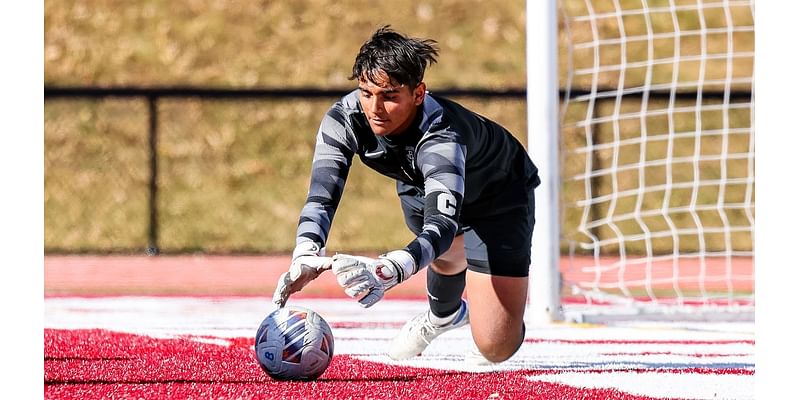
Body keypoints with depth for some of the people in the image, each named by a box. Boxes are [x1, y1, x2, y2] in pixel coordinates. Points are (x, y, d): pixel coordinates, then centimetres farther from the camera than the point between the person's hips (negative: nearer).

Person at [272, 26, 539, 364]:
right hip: (419, 187, 5)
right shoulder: (344, 118, -31)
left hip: (500, 196, -5)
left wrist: (390, 270, -77)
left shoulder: (441, 137, -46)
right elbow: (321, 196, -38)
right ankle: (444, 314, 42)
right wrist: (305, 256, -60)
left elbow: (442, 226, -58)